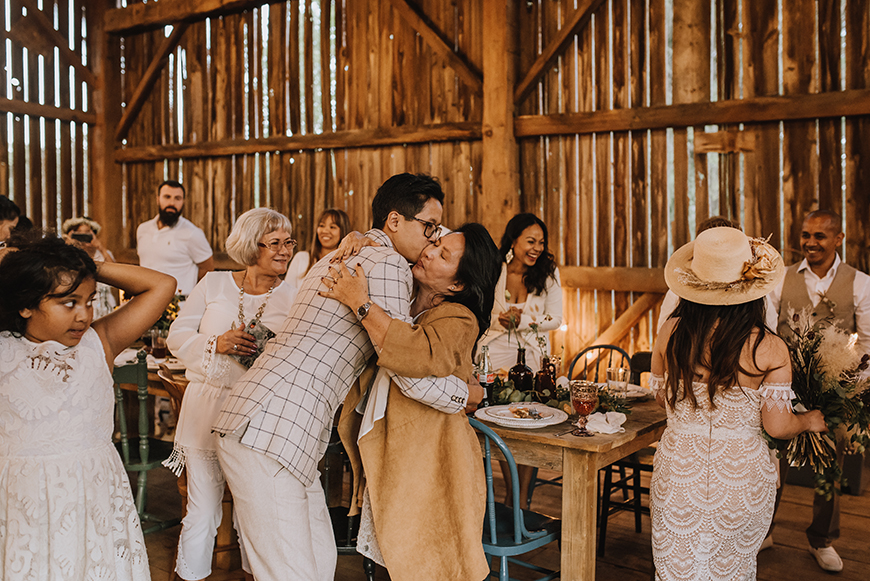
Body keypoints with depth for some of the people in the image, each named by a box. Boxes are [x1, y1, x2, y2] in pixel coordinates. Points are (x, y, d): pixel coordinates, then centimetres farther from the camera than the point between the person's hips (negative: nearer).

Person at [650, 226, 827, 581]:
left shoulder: (671, 333, -9)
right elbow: (777, 427, -10)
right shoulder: (769, 349, -14)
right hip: (741, 476, -1)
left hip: (678, 471, 1)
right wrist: (810, 421, 12)